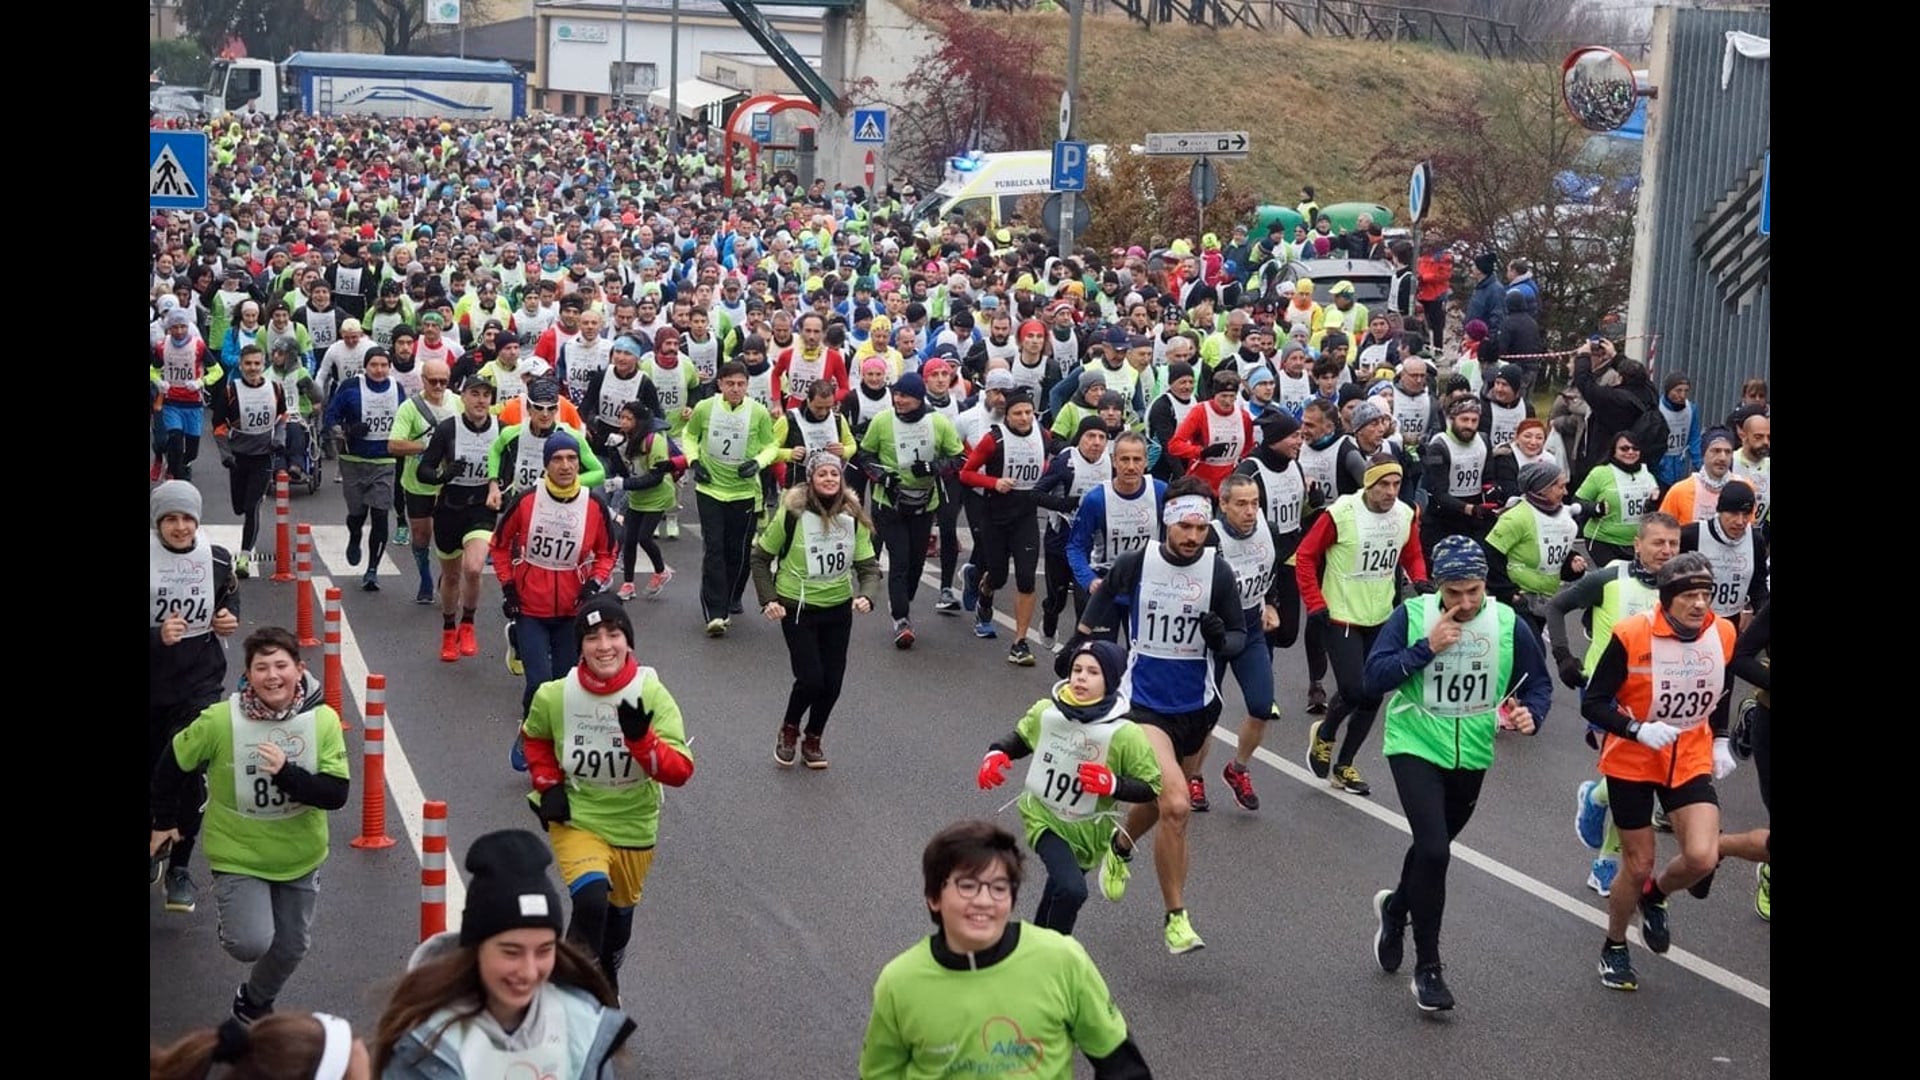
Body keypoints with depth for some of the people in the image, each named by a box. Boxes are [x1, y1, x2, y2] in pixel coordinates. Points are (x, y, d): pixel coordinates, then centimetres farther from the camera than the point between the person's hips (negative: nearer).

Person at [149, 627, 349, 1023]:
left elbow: (336, 794, -19)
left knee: (291, 946, 16)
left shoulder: (323, 720, -18)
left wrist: (286, 772, -33)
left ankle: (255, 1004, 47)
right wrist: (164, 821, 8)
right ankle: (232, 927, 19)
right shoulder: (220, 720, -21)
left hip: (299, 856, 3)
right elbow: (173, 764, -3)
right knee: (252, 944, -19)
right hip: (238, 856, -2)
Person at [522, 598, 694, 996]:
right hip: (576, 818, -2)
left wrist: (641, 739, -40)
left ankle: (606, 982, 53)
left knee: (620, 910, 22)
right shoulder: (555, 696, -15)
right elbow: (534, 737, 9)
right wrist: (547, 785, -4)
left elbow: (680, 771, -24)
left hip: (633, 825, 2)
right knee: (591, 901, -28)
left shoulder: (651, 695, -19)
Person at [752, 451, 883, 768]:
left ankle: (812, 740, 29)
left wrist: (866, 595, -18)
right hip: (798, 610, -4)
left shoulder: (853, 517, -4)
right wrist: (768, 600, -10)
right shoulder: (792, 514, -14)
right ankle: (789, 730, 17)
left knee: (832, 683, 5)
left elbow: (868, 565, 2)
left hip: (839, 610, 4)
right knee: (810, 679, -12)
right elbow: (760, 558, -2)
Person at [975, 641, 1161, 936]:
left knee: (1060, 889, 24)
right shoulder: (1046, 712, -14)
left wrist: (1113, 785, -31)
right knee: (1071, 890, -22)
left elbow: (1151, 787, -15)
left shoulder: (1125, 734, -21)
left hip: (1089, 831, 1)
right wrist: (997, 753, -12)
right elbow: (1021, 738, 7)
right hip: (1044, 816, -1)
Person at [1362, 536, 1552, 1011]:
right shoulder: (1412, 616, -15)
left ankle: (1396, 907, 55)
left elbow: (1538, 683, 0)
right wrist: (1426, 647, -27)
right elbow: (1374, 678, -18)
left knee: (1433, 846, 22)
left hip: (1472, 756, 4)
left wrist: (1530, 713, -21)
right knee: (1433, 850, -18)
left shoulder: (1508, 624, -10)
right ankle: (1427, 969, -4)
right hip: (1415, 747, -4)